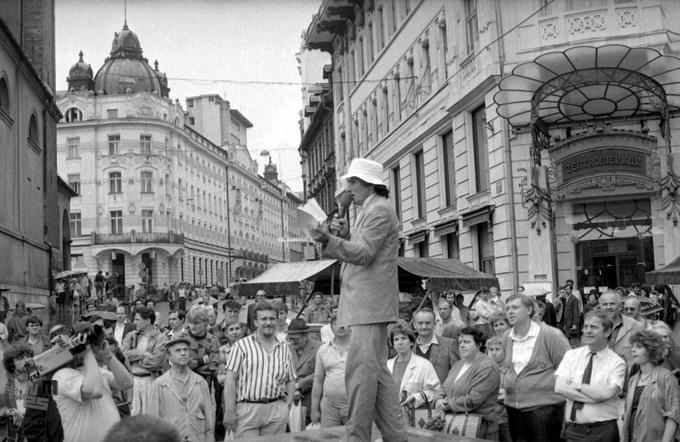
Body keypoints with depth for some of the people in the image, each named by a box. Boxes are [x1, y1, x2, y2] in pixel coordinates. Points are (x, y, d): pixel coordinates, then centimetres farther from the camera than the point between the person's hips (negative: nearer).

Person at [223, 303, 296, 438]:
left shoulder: (284, 349, 14)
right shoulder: (242, 345, 2)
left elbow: (291, 381, 18)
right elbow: (230, 380, -3)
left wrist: (287, 405, 3)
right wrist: (229, 412, -10)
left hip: (277, 411, 3)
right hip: (247, 410, -3)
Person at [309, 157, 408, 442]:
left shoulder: (379, 210, -9)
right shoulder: (368, 211, 23)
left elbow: (364, 254, -18)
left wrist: (329, 239, -30)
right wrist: (344, 236, 7)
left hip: (369, 303, -11)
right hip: (366, 304, 11)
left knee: (361, 369, -12)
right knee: (377, 371, 12)